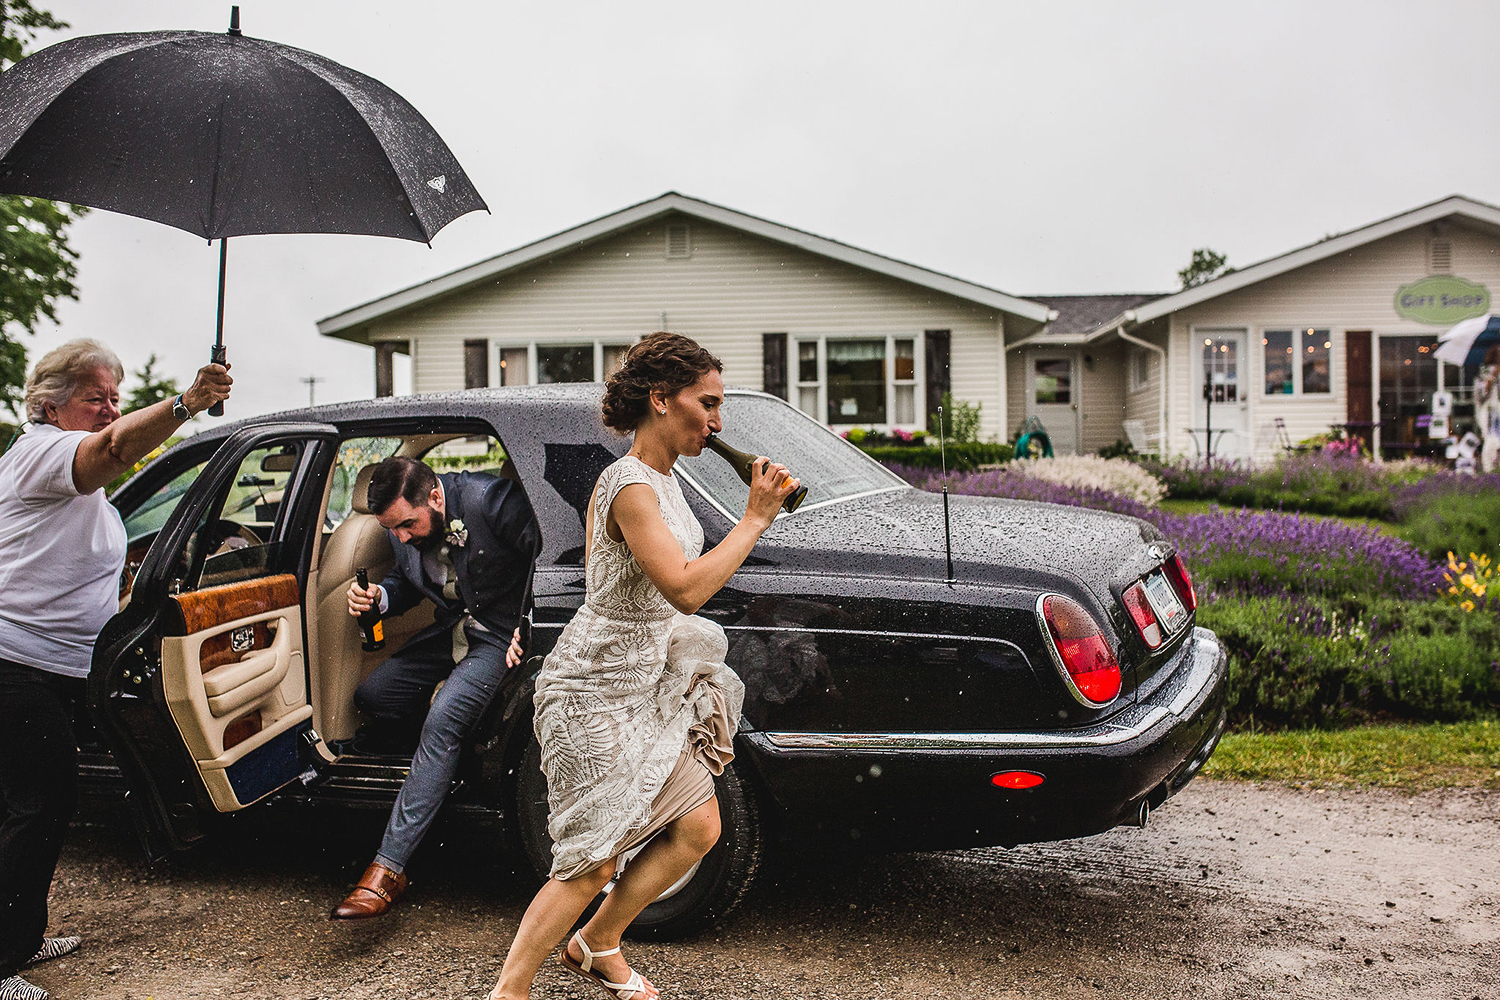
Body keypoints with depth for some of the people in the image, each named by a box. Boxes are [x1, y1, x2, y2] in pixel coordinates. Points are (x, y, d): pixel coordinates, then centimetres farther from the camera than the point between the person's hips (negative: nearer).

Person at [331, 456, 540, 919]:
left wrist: (528, 626, -22)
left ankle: (388, 869, -21)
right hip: (453, 628, 8)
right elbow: (408, 581, 15)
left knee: (443, 722, -23)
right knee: (371, 695, 3)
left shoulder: (489, 500, -25)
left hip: (501, 634, -8)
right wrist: (379, 595, -9)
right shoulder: (402, 526, -2)